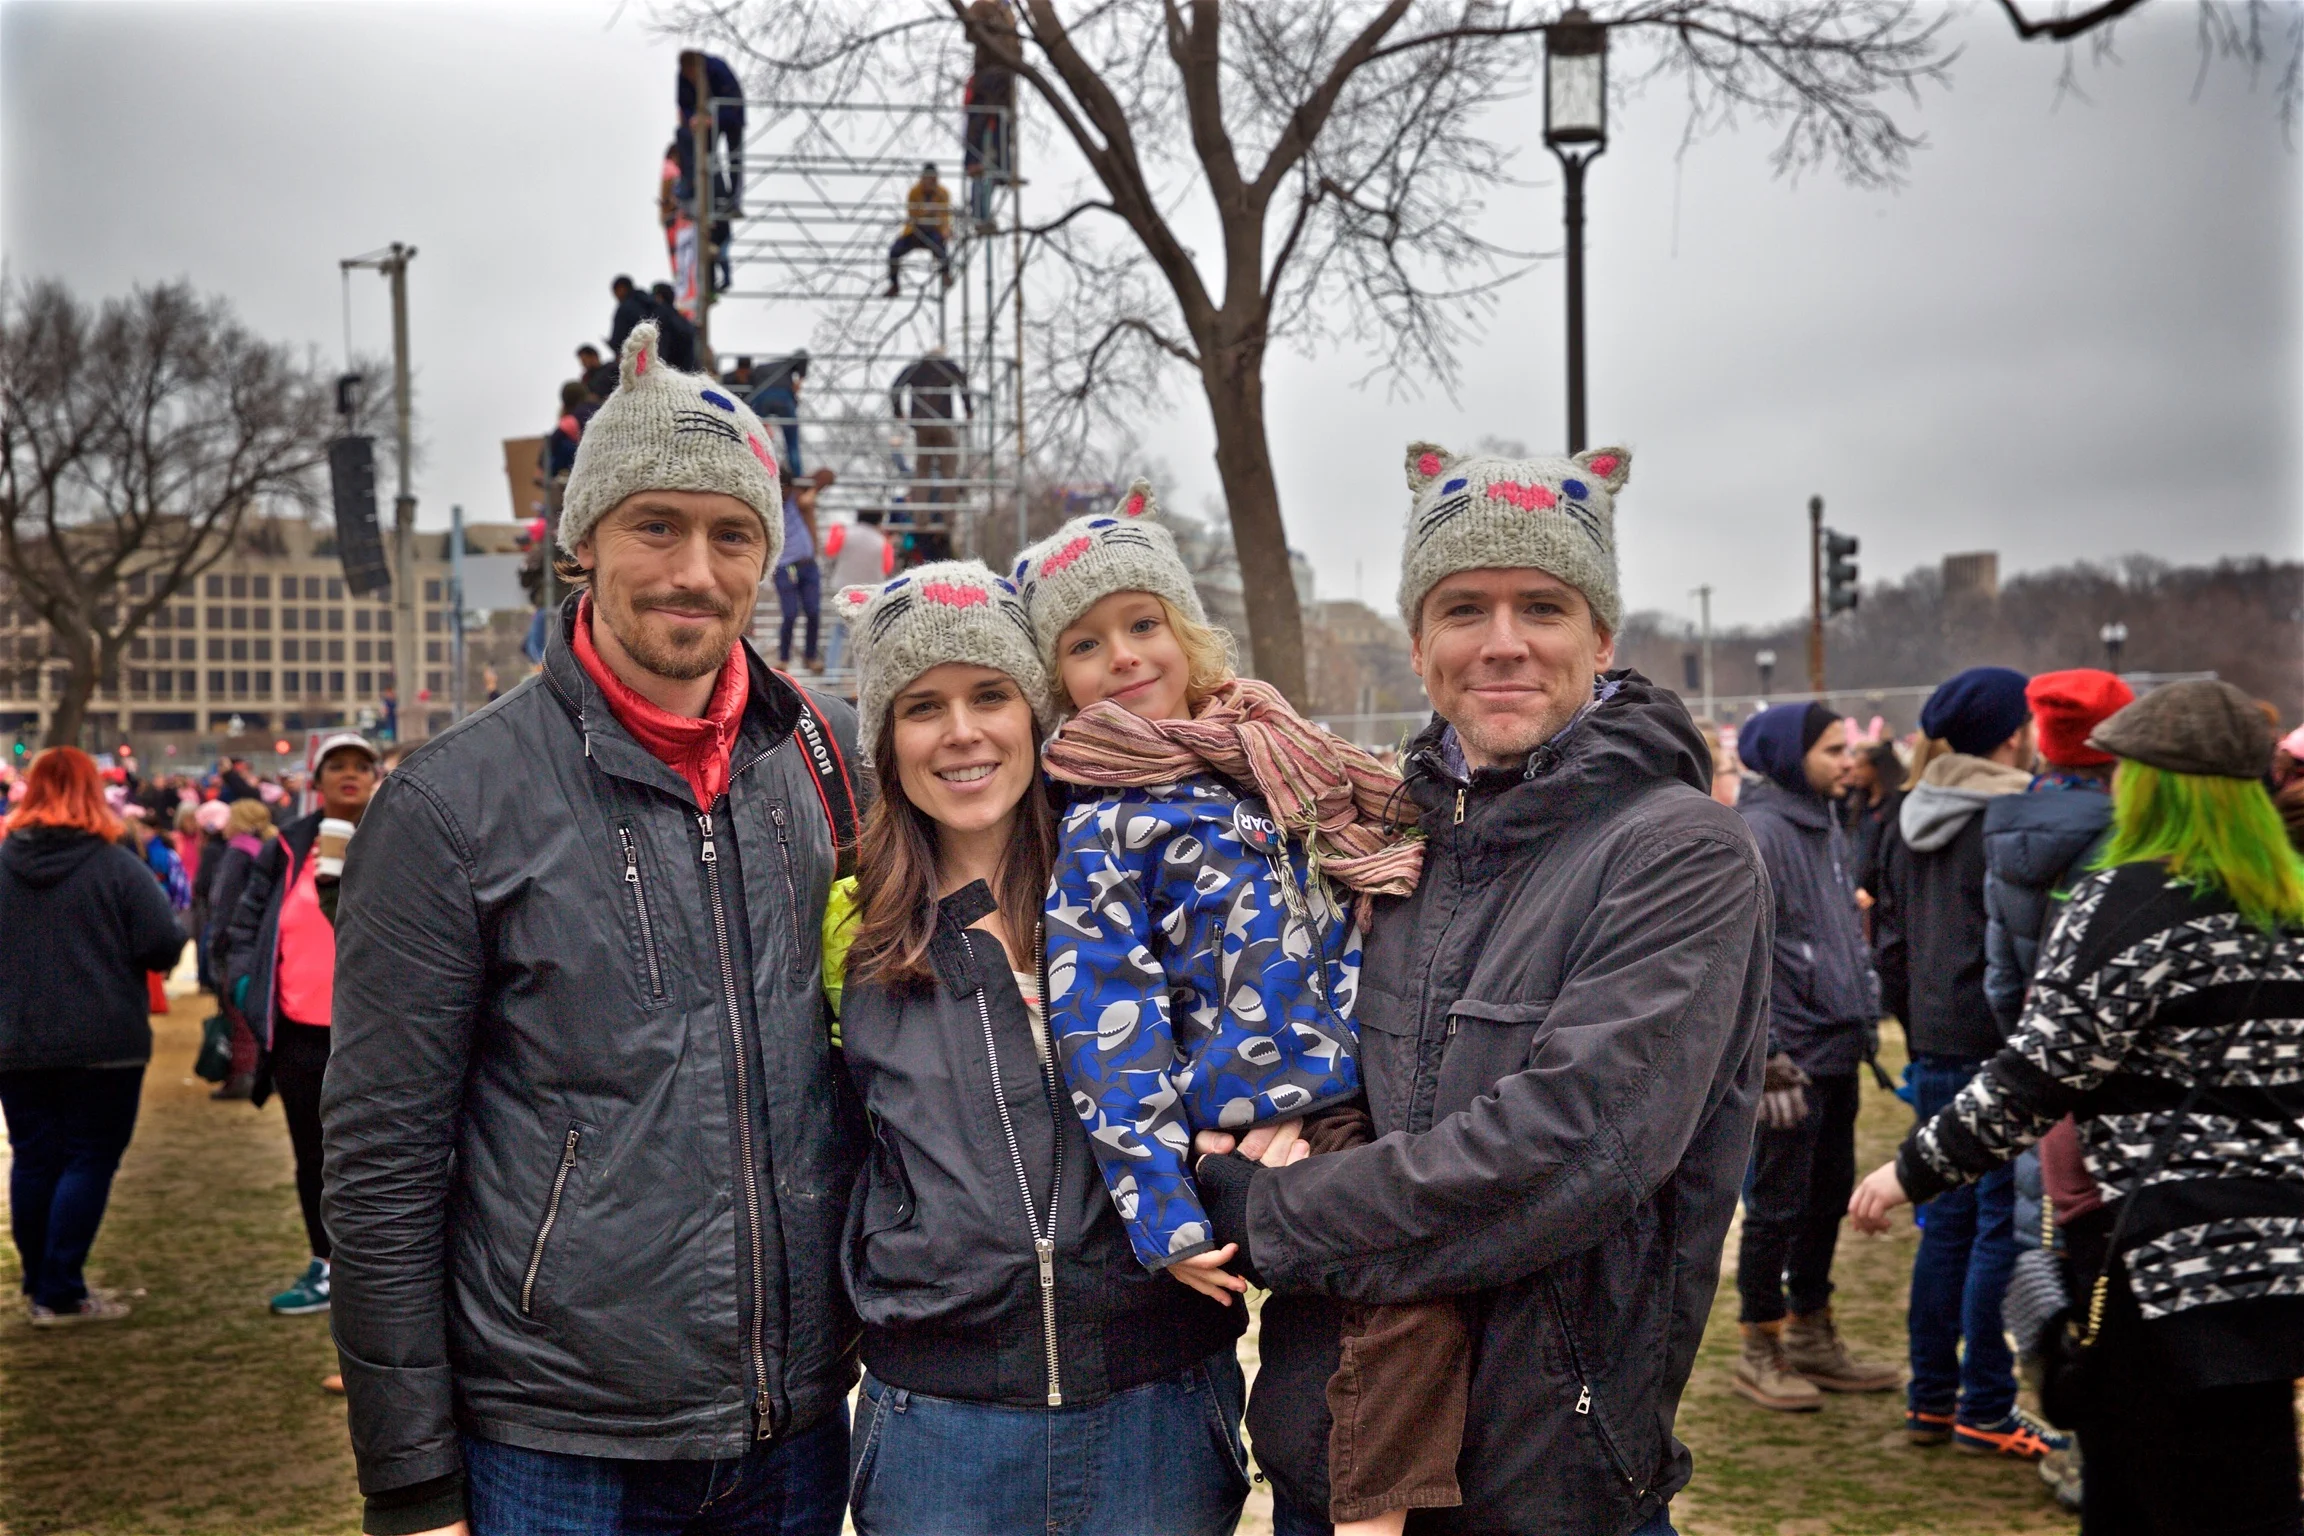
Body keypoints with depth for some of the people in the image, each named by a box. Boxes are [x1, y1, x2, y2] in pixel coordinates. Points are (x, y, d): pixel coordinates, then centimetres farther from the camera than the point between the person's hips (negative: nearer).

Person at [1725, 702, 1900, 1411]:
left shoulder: (1825, 825, 14)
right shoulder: (1759, 832, -16)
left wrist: (1863, 1019, 19)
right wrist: (1766, 1060, -21)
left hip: (1836, 1051, 9)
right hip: (1792, 1057, -9)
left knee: (1829, 1195, 16)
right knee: (1777, 1206, 0)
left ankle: (1811, 1338, 29)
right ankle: (1759, 1352, 13)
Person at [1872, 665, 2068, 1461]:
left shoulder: (1909, 823, 12)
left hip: (1936, 1046, 8)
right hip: (1998, 1046, -8)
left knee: (1948, 1220, 14)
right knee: (2004, 1223, 0)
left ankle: (1930, 1397, 20)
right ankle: (1985, 1409, 5)